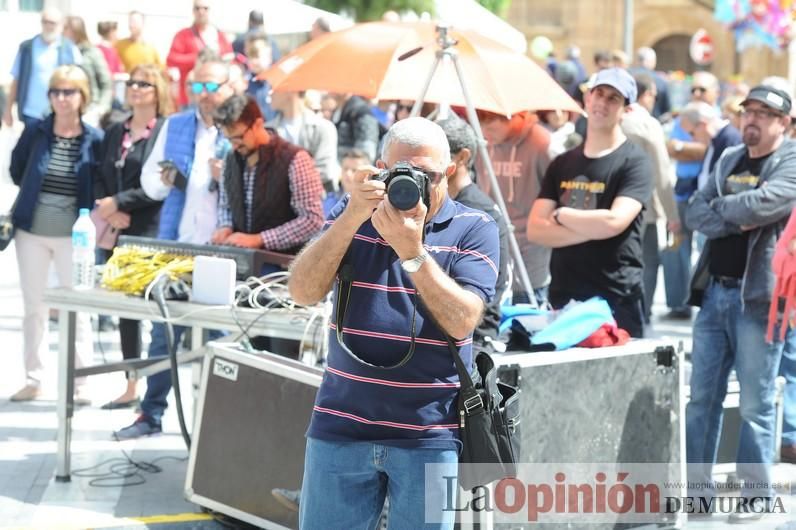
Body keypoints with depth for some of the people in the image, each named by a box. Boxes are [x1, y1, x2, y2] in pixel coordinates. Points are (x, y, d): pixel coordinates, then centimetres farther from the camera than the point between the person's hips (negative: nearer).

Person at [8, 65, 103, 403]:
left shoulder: (94, 139, -7)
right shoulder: (35, 131, -1)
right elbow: (17, 169, 15)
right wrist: (35, 194, 11)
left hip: (72, 234, -3)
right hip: (31, 230, 3)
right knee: (33, 306, 10)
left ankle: (80, 383, 7)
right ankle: (33, 379, 20)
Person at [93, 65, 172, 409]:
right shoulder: (114, 133, 16)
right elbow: (101, 178, 14)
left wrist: (118, 202, -12)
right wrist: (108, 212, -4)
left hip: (151, 232, -6)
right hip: (117, 233, 6)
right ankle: (131, 386, 16)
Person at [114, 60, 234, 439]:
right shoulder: (175, 126, 11)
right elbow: (149, 180, 14)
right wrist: (163, 180, -8)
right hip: (176, 247, 4)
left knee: (219, 337, 4)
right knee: (163, 334, 8)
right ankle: (151, 414, 16)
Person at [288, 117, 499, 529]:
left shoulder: (474, 229, 0)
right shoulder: (352, 214, 9)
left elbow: (461, 321, -12)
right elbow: (303, 293, -5)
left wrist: (412, 251, -21)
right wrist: (352, 217, -14)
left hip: (428, 434, -2)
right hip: (342, 428, 2)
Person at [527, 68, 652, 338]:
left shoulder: (634, 161, -4)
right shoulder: (562, 164, 12)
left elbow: (614, 222, -19)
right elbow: (535, 230, 2)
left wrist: (561, 215, -3)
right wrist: (593, 229, -11)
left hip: (617, 299, -5)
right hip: (563, 297, 5)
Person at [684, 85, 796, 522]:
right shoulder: (729, 160, 15)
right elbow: (695, 213, 5)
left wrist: (719, 208, -6)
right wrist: (737, 221, -11)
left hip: (759, 297, -6)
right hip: (714, 291, 6)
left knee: (755, 404, -1)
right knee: (702, 397, 9)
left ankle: (756, 494, 9)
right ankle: (696, 487, 17)